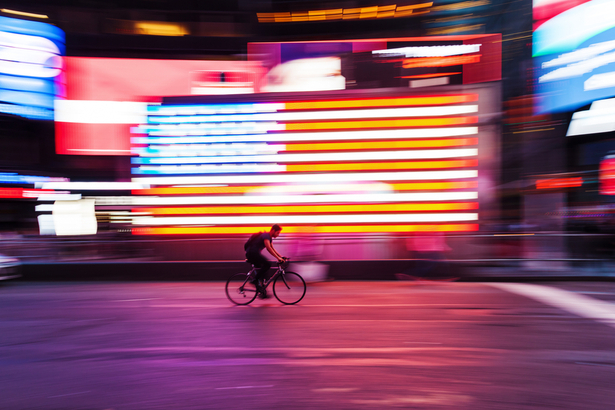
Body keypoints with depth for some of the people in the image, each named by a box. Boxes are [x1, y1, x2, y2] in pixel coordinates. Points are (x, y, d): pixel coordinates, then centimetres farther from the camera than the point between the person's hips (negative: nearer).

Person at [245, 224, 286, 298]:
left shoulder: (269, 237, 16)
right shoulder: (266, 235, -15)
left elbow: (272, 249, 18)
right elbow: (268, 248, -27)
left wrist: (281, 256, 7)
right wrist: (278, 258, -29)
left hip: (253, 254, 11)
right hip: (252, 253, -11)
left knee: (261, 271, 11)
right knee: (268, 264, -22)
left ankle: (262, 292, 15)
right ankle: (255, 280, -15)